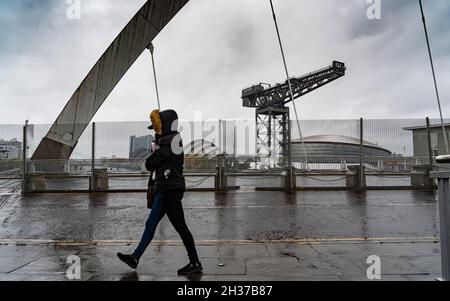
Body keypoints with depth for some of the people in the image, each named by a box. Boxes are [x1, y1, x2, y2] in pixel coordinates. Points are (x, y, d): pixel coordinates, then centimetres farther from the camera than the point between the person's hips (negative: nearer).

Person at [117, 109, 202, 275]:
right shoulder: (173, 140, 18)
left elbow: (150, 164, -12)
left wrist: (150, 163, 11)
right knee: (150, 224, 15)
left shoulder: (168, 142, -13)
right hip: (166, 189, 10)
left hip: (170, 189, -10)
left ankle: (195, 263, 6)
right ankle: (135, 257, 25)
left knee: (180, 227, -4)